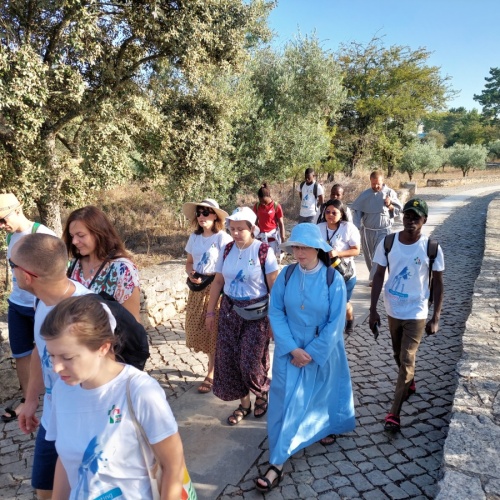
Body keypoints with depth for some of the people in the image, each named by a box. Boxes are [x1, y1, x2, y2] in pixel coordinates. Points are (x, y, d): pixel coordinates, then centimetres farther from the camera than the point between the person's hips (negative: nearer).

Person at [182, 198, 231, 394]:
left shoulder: (223, 238, -13)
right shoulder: (194, 237, 6)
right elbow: (189, 262, 13)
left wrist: (207, 277, -18)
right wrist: (191, 273, -8)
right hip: (197, 290, 6)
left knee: (214, 332, 4)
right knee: (199, 330, 12)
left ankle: (212, 374, 19)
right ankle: (214, 363, 33)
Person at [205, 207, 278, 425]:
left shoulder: (264, 251, -13)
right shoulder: (227, 250, 1)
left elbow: (274, 287, -11)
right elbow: (218, 282, 8)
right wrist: (210, 311, 9)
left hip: (256, 313, -5)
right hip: (230, 311, 5)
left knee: (250, 363, -2)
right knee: (227, 360, 7)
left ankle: (262, 394, 32)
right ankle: (244, 404, 27)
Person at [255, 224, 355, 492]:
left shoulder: (334, 280, -15)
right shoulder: (286, 275, -10)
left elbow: (336, 323, -13)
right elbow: (275, 312, -8)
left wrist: (312, 352, -14)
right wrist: (292, 348, -15)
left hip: (323, 351, -1)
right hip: (290, 349, 1)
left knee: (322, 395, 20)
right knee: (285, 401, 1)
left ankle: (326, 426, 52)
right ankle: (277, 463, 13)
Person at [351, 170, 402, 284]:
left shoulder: (390, 193, -2)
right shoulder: (365, 194, 1)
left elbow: (399, 210, 4)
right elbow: (357, 211, 1)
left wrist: (390, 206, -16)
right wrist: (356, 227, -8)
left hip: (383, 231, -3)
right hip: (367, 231, 3)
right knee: (368, 256, 13)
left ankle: (374, 279, -5)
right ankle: (375, 277, 31)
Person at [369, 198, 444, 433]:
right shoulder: (387, 243, -8)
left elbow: (438, 284, -4)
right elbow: (378, 277, -2)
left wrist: (435, 318, -7)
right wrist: (373, 310, -4)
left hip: (416, 314, -3)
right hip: (393, 311, 3)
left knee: (407, 361, -4)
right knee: (399, 356, 21)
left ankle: (394, 413, 7)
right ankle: (410, 384, 50)